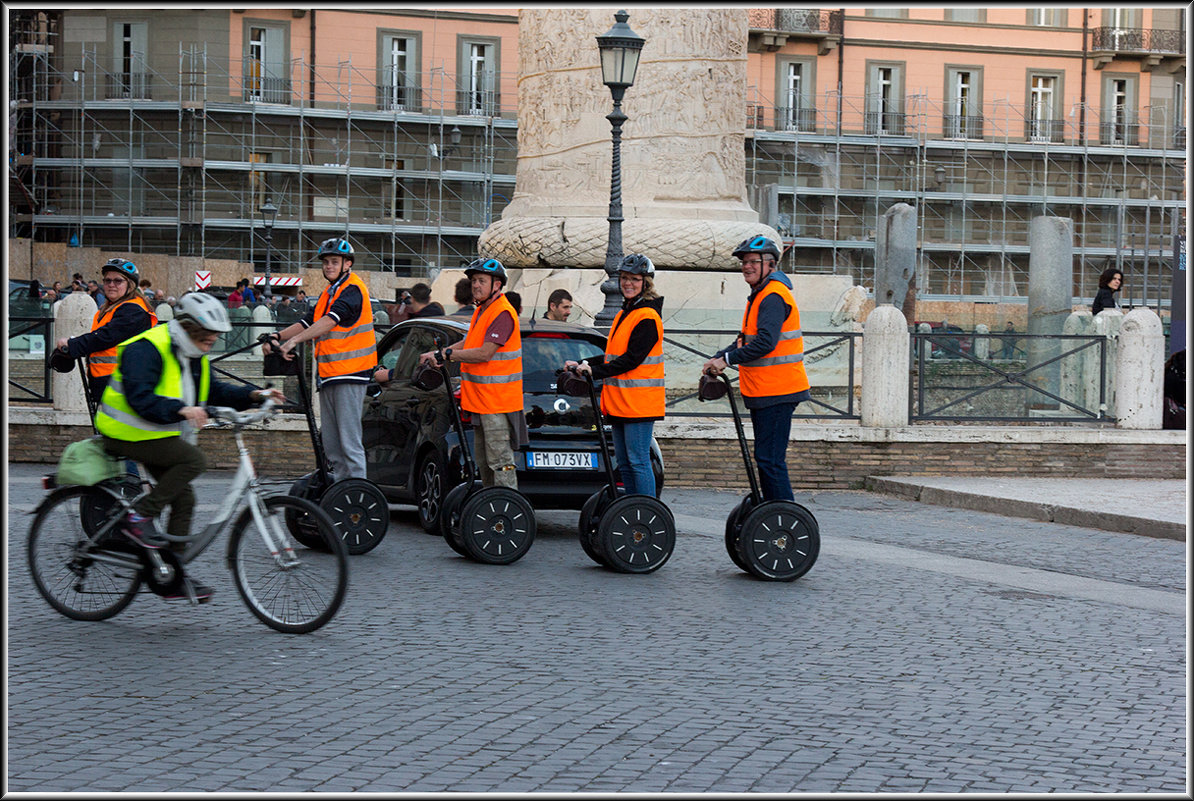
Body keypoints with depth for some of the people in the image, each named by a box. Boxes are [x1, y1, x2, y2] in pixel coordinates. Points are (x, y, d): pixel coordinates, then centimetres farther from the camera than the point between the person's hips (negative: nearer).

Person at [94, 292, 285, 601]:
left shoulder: (193, 357, 10)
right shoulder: (147, 350, -20)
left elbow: (214, 390, 15)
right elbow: (140, 399, -30)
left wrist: (252, 395, 0)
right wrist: (181, 410, -42)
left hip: (161, 435, 9)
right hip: (129, 434, -9)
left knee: (183, 499, 4)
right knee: (194, 460, -25)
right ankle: (140, 517, -18)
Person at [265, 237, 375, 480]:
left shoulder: (353, 289, -9)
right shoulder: (329, 293, 20)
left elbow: (330, 321, -23)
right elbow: (307, 322, 16)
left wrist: (294, 340, -31)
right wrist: (278, 337, -1)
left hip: (350, 373, -9)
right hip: (328, 376, 9)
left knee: (349, 441, -11)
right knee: (331, 444, 10)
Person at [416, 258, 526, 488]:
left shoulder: (502, 313, -15)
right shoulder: (481, 312, 16)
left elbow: (484, 353, -23)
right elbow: (467, 345, 20)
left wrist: (446, 354, -19)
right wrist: (436, 355, 7)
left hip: (498, 403, -10)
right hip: (480, 401, 10)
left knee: (500, 461, -11)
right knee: (484, 463, 15)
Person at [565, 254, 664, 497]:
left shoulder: (647, 317, -11)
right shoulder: (624, 314, 19)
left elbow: (632, 359, -19)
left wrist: (594, 370, -22)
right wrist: (583, 365, 11)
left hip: (638, 403, -9)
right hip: (618, 403, 9)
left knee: (638, 461, -9)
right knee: (624, 463, 11)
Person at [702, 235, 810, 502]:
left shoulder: (773, 297, -15)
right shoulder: (759, 295, 18)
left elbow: (765, 343, -26)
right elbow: (746, 340, 23)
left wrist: (727, 359, -22)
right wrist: (718, 359, 9)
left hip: (776, 392, -11)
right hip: (761, 391, 11)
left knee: (770, 459, -11)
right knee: (766, 458, 14)